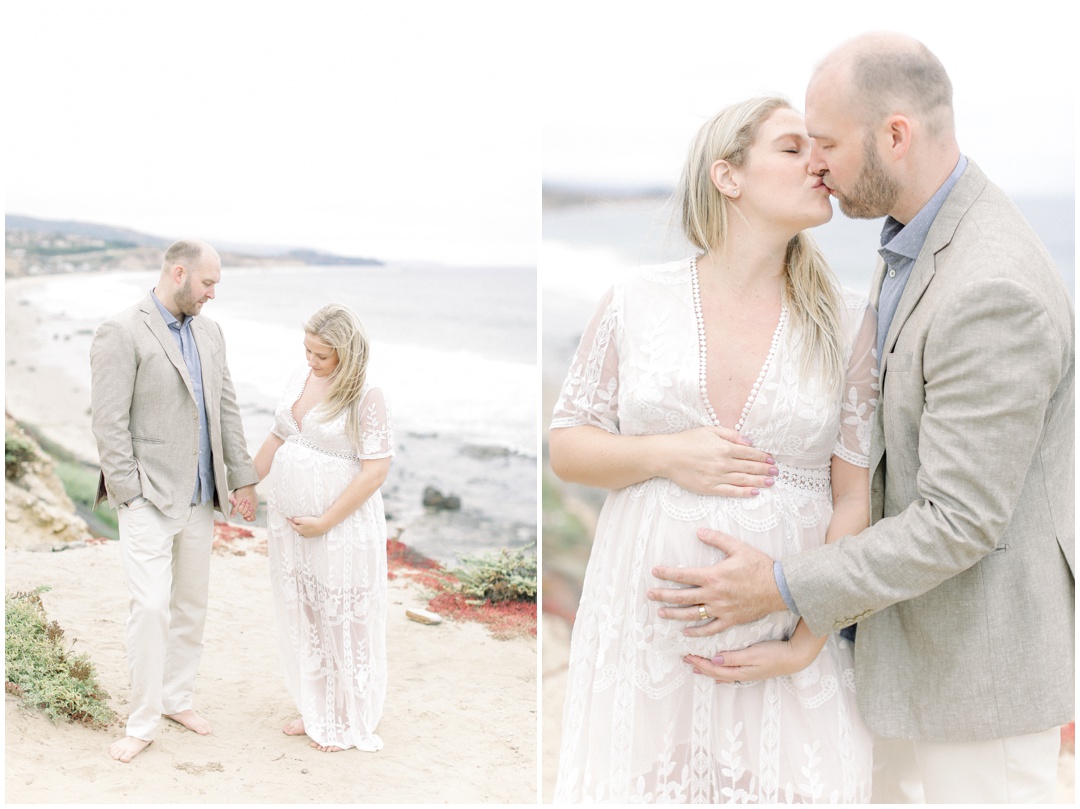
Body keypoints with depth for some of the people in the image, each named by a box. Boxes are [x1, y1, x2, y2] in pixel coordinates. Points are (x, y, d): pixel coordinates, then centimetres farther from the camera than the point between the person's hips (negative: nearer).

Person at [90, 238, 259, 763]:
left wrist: (242, 478, 8)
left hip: (199, 497, 7)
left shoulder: (208, 332, 10)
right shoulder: (121, 333, -11)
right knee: (151, 607, -8)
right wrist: (129, 494, -15)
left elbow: (226, 408, 12)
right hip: (150, 498, -7)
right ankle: (142, 723, 5)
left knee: (192, 603, 13)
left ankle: (176, 698, 29)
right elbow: (108, 422, -14)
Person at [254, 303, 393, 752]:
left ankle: (348, 723, 24)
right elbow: (277, 438, 16)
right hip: (288, 522, 7)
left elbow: (376, 471, -20)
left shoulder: (365, 397, -17)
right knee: (303, 618, 17)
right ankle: (316, 711, 35)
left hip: (340, 528, -7)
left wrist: (325, 522, -18)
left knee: (342, 624, 7)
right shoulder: (300, 379, 4)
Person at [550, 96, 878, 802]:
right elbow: (566, 449, 5)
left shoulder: (849, 324, 0)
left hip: (787, 632, 0)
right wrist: (668, 455, -12)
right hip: (648, 628, 0)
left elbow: (855, 500, 0)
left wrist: (806, 644, -8)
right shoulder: (638, 302, 0)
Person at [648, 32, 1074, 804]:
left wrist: (784, 589, -23)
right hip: (929, 625, 10)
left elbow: (961, 523, -28)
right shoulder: (932, 237, 3)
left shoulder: (993, 293, -32)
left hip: (985, 647, -10)